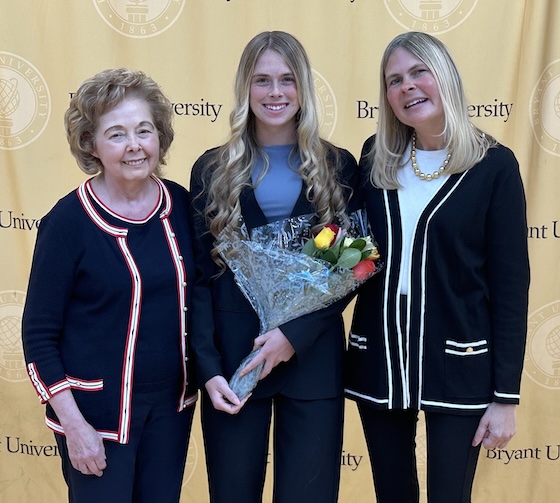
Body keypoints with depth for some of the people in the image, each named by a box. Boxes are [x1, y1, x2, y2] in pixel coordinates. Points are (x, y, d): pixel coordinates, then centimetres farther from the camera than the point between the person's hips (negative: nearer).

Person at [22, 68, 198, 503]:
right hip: (97, 409, -4)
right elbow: (39, 334, -10)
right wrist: (73, 425, -13)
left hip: (172, 401, 4)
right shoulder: (70, 220, -14)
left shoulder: (181, 205, -2)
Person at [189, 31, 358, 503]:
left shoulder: (339, 167, 5)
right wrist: (208, 367, -9)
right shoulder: (212, 169, 5)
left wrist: (294, 334, -13)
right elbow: (200, 274, 1)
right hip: (231, 358, 0)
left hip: (313, 359, 0)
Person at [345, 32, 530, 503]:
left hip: (458, 365, -3)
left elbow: (510, 284, -8)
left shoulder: (493, 164, -7)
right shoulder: (376, 158, 4)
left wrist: (506, 395, -9)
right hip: (378, 359, 4)